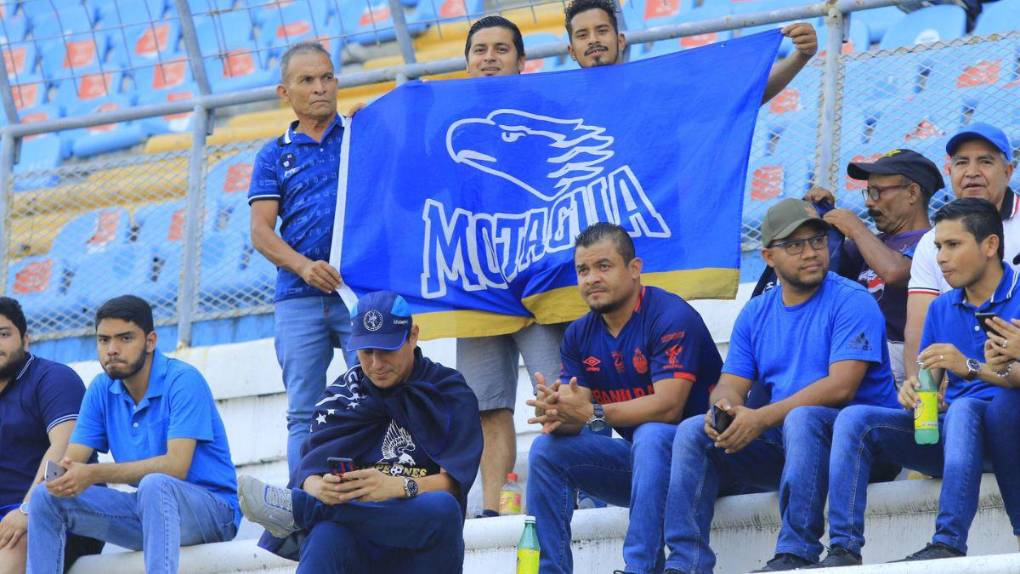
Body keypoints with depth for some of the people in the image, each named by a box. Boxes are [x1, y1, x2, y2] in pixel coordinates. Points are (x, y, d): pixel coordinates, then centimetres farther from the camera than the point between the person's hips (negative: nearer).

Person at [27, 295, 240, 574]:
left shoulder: (183, 381, -15)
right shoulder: (102, 389, 5)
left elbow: (176, 466, -25)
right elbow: (71, 461, 1)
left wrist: (94, 474, -33)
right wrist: (60, 477, -26)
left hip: (212, 505, -6)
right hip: (146, 510, 6)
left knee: (154, 484, -38)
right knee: (46, 496, -8)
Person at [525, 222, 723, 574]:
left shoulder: (671, 317, -16)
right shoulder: (579, 335, 6)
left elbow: (668, 406, -27)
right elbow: (573, 415, -4)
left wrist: (592, 413, -36)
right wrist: (556, 415, -30)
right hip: (633, 457, 7)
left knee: (650, 435, -36)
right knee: (546, 449, -9)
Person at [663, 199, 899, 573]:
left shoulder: (851, 301, -6)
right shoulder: (755, 314, 15)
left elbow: (841, 387, -18)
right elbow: (731, 385, 9)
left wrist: (761, 418, -24)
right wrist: (723, 409, -18)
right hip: (780, 444, 6)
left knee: (801, 418, -37)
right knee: (692, 431, -9)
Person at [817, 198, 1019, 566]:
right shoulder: (942, 308, 18)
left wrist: (971, 367, -25)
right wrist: (915, 390, -9)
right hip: (944, 430, 6)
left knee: (964, 408, -38)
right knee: (855, 418, -14)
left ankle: (949, 546, -44)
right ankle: (843, 549, -26)